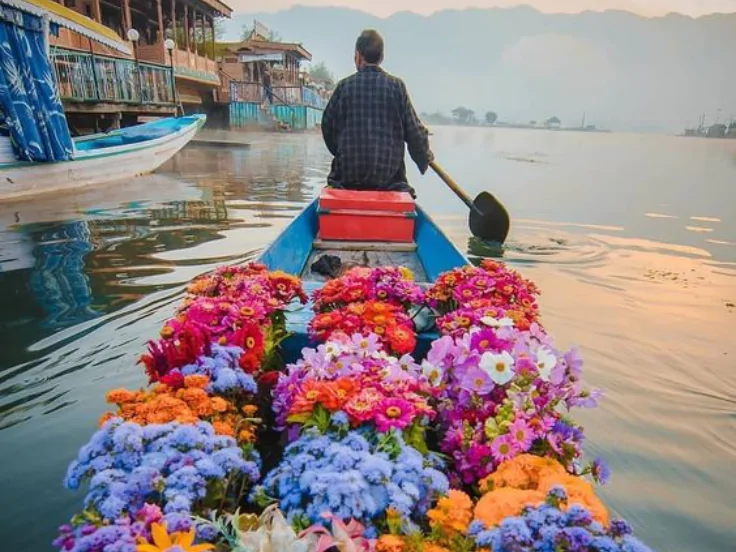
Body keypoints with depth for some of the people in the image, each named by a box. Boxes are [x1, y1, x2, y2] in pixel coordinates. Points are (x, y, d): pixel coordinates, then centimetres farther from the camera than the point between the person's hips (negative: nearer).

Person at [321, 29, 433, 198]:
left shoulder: (344, 86, 0)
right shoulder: (397, 86, -1)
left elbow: (328, 126, 9)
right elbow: (414, 131, 1)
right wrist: (425, 158, 20)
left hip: (348, 173, 0)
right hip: (388, 176, 0)